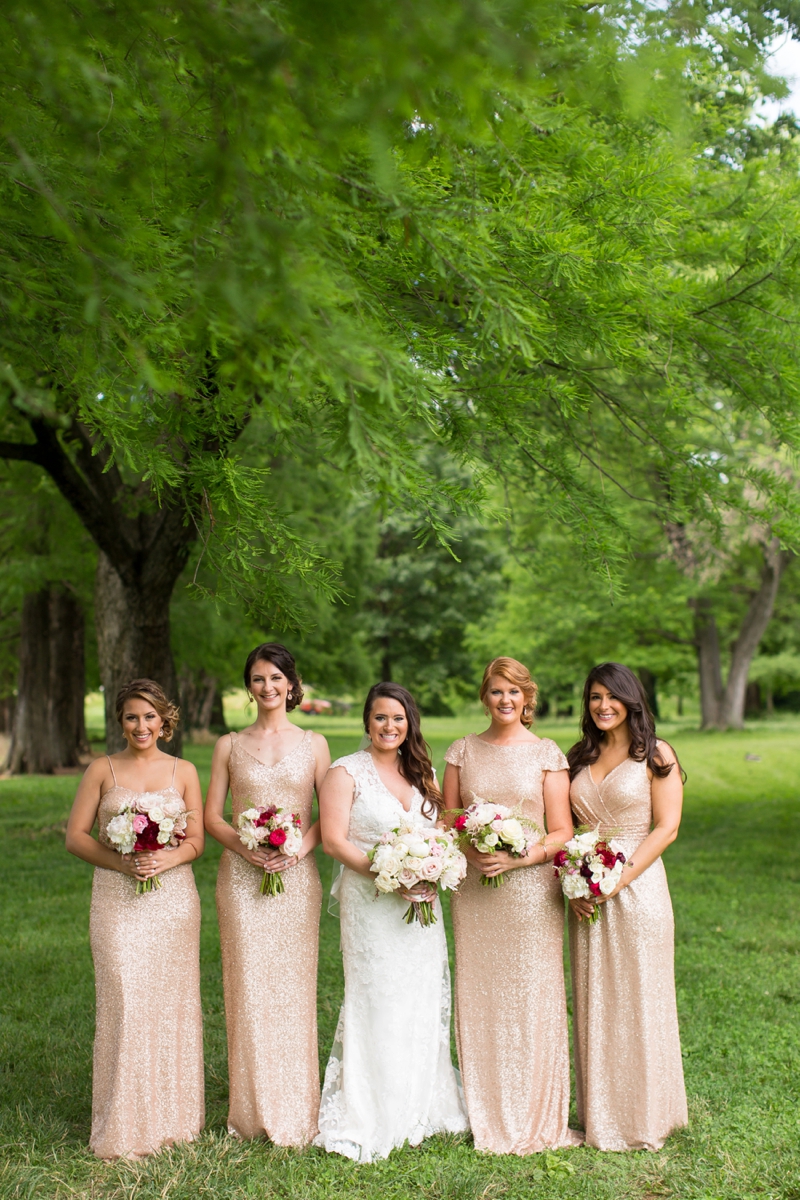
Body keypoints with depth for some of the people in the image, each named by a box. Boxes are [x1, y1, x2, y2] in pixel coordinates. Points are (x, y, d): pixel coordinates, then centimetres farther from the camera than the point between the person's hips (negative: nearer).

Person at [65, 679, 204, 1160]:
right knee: (125, 1000, -6)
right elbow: (75, 835, 2)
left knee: (172, 1000, 4)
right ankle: (126, 1127, 5)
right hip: (118, 900, -1)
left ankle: (173, 1116, 19)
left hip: (173, 898, 1)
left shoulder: (184, 771, 8)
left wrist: (168, 858, -15)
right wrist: (121, 861, -13)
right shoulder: (102, 770, 5)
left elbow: (197, 841, 6)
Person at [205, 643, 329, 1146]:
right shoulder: (229, 746, 8)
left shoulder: (313, 744, 7)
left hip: (296, 875, 0)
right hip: (242, 875, 0)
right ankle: (254, 1111, 13)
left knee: (293, 985, 1)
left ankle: (296, 1111, 13)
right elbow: (212, 816, 6)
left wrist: (300, 848, -12)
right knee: (249, 985, 1)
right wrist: (243, 846, -11)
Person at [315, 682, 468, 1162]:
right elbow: (334, 840, -11)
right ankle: (372, 1120, 8)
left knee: (425, 1005, 9)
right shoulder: (347, 772, -4)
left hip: (421, 905, 5)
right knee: (377, 1004, -3)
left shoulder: (424, 775, 12)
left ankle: (421, 1109, 23)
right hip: (371, 903, -5)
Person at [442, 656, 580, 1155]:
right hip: (475, 891, 2)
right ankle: (487, 1118, 19)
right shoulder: (463, 750, 8)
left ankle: (536, 1120, 15)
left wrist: (519, 856, -16)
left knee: (532, 1000, 0)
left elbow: (562, 833, 0)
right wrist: (469, 851, -10)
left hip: (531, 888, -2)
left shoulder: (547, 753, 1)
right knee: (479, 999, 5)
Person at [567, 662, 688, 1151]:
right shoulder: (580, 757, 11)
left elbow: (667, 828, -9)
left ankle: (644, 1119, 19)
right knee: (593, 1002, 9)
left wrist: (618, 879, -16)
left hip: (638, 886, -5)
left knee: (638, 1000, 2)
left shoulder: (656, 755, -3)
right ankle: (600, 1118, 23)